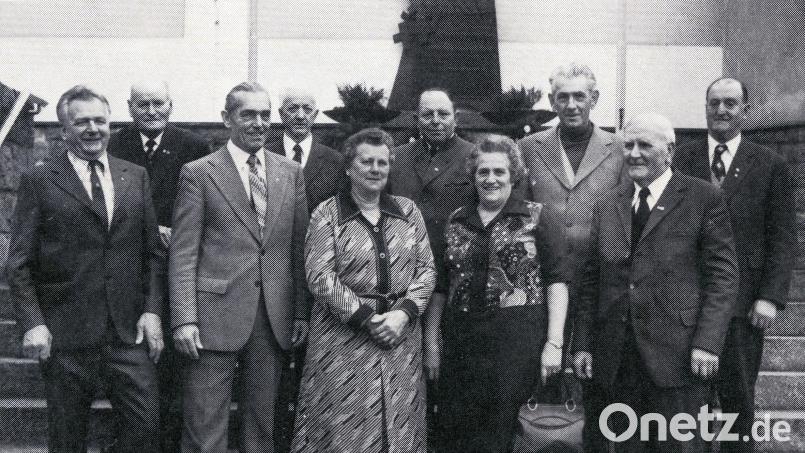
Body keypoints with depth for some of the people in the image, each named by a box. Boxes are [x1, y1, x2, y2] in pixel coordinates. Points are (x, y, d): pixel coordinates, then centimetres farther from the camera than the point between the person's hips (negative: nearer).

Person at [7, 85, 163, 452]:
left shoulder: (136, 177, 9)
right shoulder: (38, 181, 0)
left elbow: (151, 252, 10)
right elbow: (19, 263, -2)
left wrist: (152, 310, 0)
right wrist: (32, 323, -11)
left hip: (129, 332, 2)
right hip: (64, 337, -2)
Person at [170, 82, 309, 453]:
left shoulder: (291, 172, 11)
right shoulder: (198, 173, 0)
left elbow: (299, 247, 11)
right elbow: (183, 253, -4)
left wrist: (302, 311, 5)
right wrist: (184, 319, -11)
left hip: (274, 319, 4)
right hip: (215, 316, -3)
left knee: (262, 423, 13)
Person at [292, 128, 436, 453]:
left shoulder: (407, 211, 9)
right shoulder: (327, 214, -2)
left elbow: (426, 268, 6)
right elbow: (320, 277, -10)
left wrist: (404, 312, -10)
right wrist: (367, 319, -14)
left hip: (400, 333, 4)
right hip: (344, 337, -3)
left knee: (399, 426, 8)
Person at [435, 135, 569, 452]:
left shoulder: (535, 217, 1)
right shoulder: (456, 222, 11)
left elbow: (556, 280, -3)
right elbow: (441, 288, 14)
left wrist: (554, 343, -11)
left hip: (518, 341, -3)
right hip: (461, 340, 3)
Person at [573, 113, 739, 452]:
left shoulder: (704, 199, 0)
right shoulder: (608, 205, 13)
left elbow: (723, 275, -5)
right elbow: (591, 279, 12)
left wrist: (707, 342, -14)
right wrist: (583, 343, 6)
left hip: (677, 355, -4)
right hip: (617, 358, 4)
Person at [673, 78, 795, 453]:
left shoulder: (770, 165, 3)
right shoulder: (683, 158, 6)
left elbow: (782, 238, 0)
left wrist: (771, 296, -9)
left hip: (742, 301, -1)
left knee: (737, 394, 8)